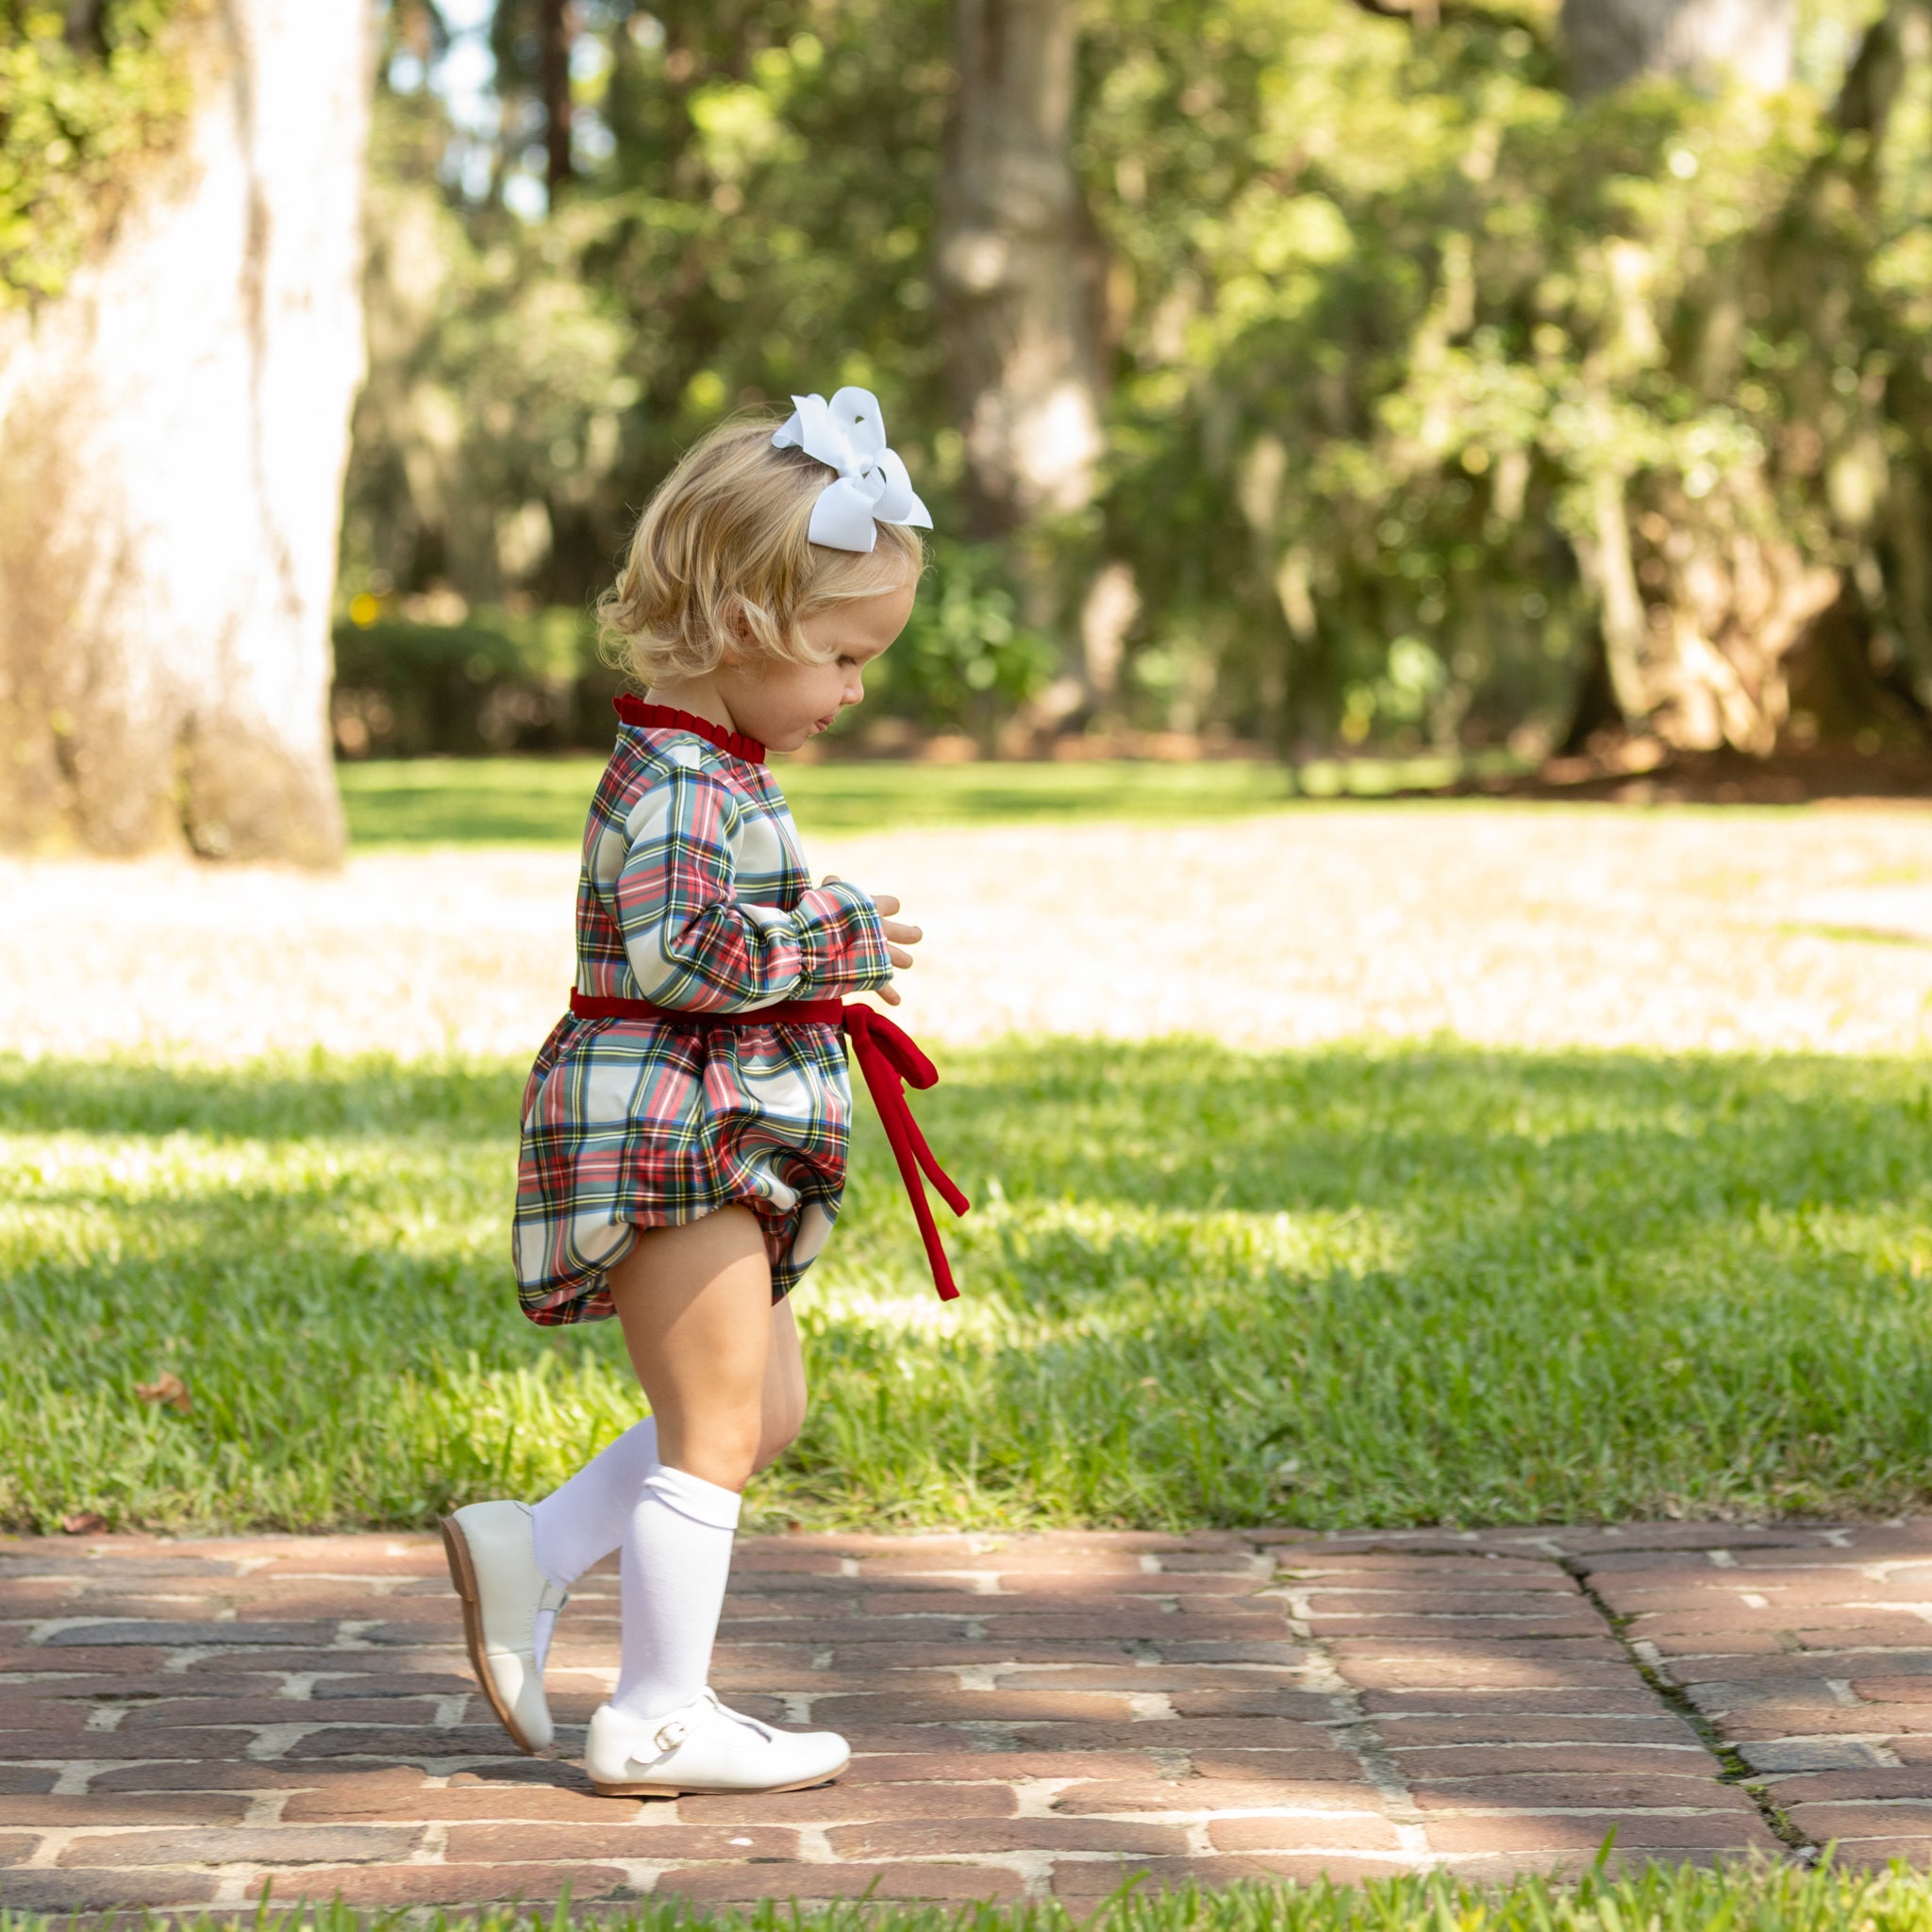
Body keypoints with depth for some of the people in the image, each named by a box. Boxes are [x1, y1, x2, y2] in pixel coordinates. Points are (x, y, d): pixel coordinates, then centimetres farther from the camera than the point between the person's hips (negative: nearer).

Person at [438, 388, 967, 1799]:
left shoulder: (712, 769, 15)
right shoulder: (679, 784, -18)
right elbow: (685, 949, -30)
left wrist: (818, 958, 12)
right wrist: (840, 940, -20)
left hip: (711, 1141, 11)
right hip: (668, 1136, -11)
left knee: (761, 1410, 15)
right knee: (717, 1421, -4)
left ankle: (530, 1555, 19)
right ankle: (660, 1720, 4)